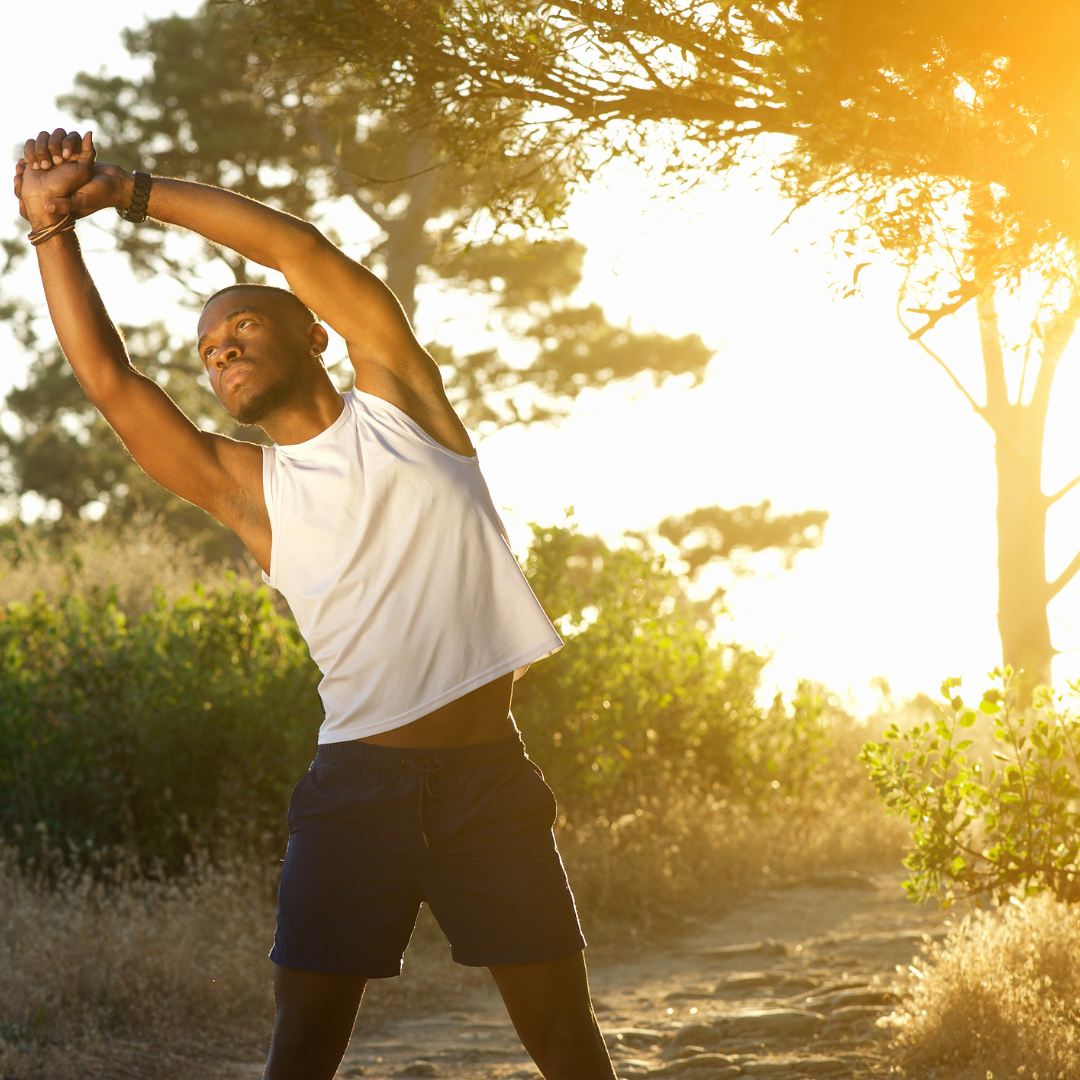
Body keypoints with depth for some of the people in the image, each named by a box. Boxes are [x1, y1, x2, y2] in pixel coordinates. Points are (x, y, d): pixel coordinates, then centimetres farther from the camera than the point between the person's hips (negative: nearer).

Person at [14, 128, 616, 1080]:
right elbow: (108, 376, 2)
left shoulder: (397, 400, 7)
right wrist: (54, 225, 1)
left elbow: (303, 249, 1)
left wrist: (130, 190, 4)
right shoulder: (245, 487, 9)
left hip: (489, 781, -1)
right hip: (359, 782, 1)